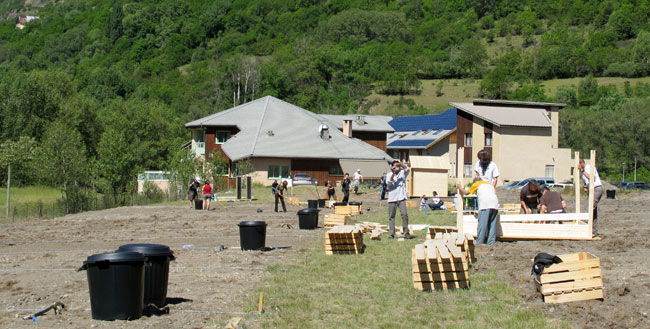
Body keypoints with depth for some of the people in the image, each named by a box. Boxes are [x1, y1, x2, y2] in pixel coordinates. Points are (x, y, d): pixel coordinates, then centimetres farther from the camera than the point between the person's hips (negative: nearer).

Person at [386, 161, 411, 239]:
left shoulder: (403, 173, 9)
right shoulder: (389, 175, 7)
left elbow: (407, 169, -10)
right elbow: (388, 183, -9)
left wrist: (400, 164, -20)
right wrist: (393, 174, -18)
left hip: (401, 198, -1)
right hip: (392, 198, 1)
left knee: (404, 214, -13)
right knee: (391, 216, 4)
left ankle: (406, 233, -7)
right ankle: (391, 234, 8)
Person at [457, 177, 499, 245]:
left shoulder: (476, 184, 19)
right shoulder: (490, 185, 34)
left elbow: (466, 192, 28)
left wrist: (460, 187, 47)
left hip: (485, 205, -5)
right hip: (495, 206, 5)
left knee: (482, 224, -5)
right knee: (492, 225, 6)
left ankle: (479, 242, -8)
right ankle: (491, 243, 3)